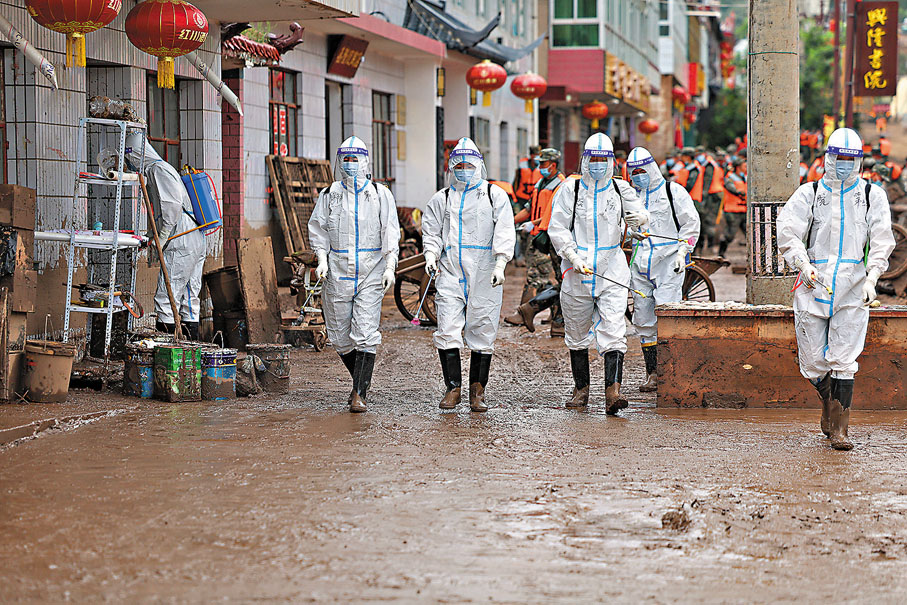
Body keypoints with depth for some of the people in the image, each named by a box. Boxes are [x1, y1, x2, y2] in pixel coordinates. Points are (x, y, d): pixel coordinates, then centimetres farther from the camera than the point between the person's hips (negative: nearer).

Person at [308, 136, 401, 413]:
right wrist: (322, 260, -3)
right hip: (337, 274, 2)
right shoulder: (329, 195, 6)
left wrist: (390, 267, -5)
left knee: (366, 335, -12)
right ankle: (360, 380, 30)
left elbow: (390, 234, 4)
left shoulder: (380, 195, 4)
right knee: (340, 336, 6)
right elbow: (317, 230, 12)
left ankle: (359, 393, -10)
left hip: (371, 275, -2)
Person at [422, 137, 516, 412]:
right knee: (447, 331, -8)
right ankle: (452, 387, 0)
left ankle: (477, 390, 10)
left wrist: (500, 264, -13)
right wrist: (431, 256, -4)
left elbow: (504, 232, -1)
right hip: (450, 272, 2)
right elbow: (431, 232, 16)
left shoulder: (495, 195, 6)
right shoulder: (441, 199, 14)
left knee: (482, 332, 1)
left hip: (484, 274, -1)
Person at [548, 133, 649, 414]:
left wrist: (638, 218, -28)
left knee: (613, 331, -14)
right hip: (577, 273, 1)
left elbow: (639, 214, -2)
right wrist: (573, 256, -14)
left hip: (611, 273, -1)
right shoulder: (570, 190, 2)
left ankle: (612, 391, -23)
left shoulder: (620, 189, 6)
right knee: (577, 333, 11)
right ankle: (581, 389, 27)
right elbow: (557, 227, -1)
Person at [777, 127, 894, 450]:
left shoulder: (873, 196, 8)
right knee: (813, 362, 4)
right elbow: (788, 233, -2)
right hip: (813, 288, 1)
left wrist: (872, 278, -13)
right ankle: (829, 402, 34)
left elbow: (882, 241, 1)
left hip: (854, 290, -1)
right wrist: (804, 264, -18)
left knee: (844, 362, -7)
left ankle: (839, 428, 0)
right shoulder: (809, 194, 7)